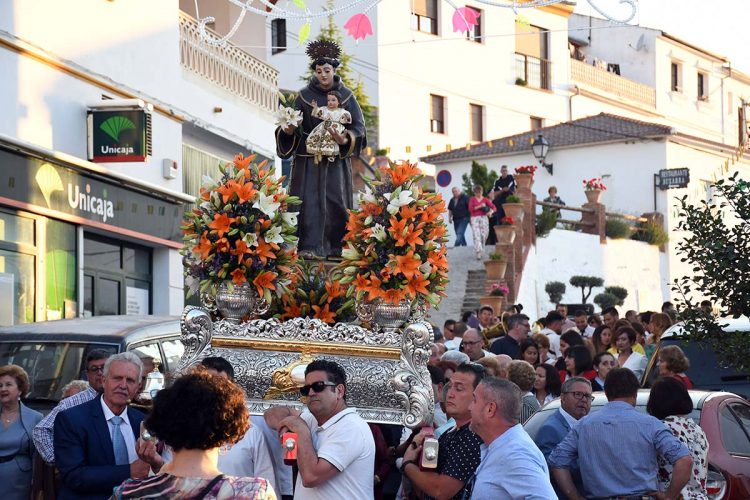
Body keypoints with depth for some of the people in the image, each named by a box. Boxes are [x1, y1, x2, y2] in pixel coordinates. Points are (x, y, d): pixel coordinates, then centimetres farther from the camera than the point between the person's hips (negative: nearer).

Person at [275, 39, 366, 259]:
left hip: (337, 157, 0)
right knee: (310, 199, -8)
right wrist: (288, 131, -21)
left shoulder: (346, 96, 2)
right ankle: (310, 247, -11)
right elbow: (293, 126, 3)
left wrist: (344, 139, -21)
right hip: (309, 158, 0)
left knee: (336, 200, -2)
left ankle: (336, 247, 6)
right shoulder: (305, 96, 2)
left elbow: (359, 127, -2)